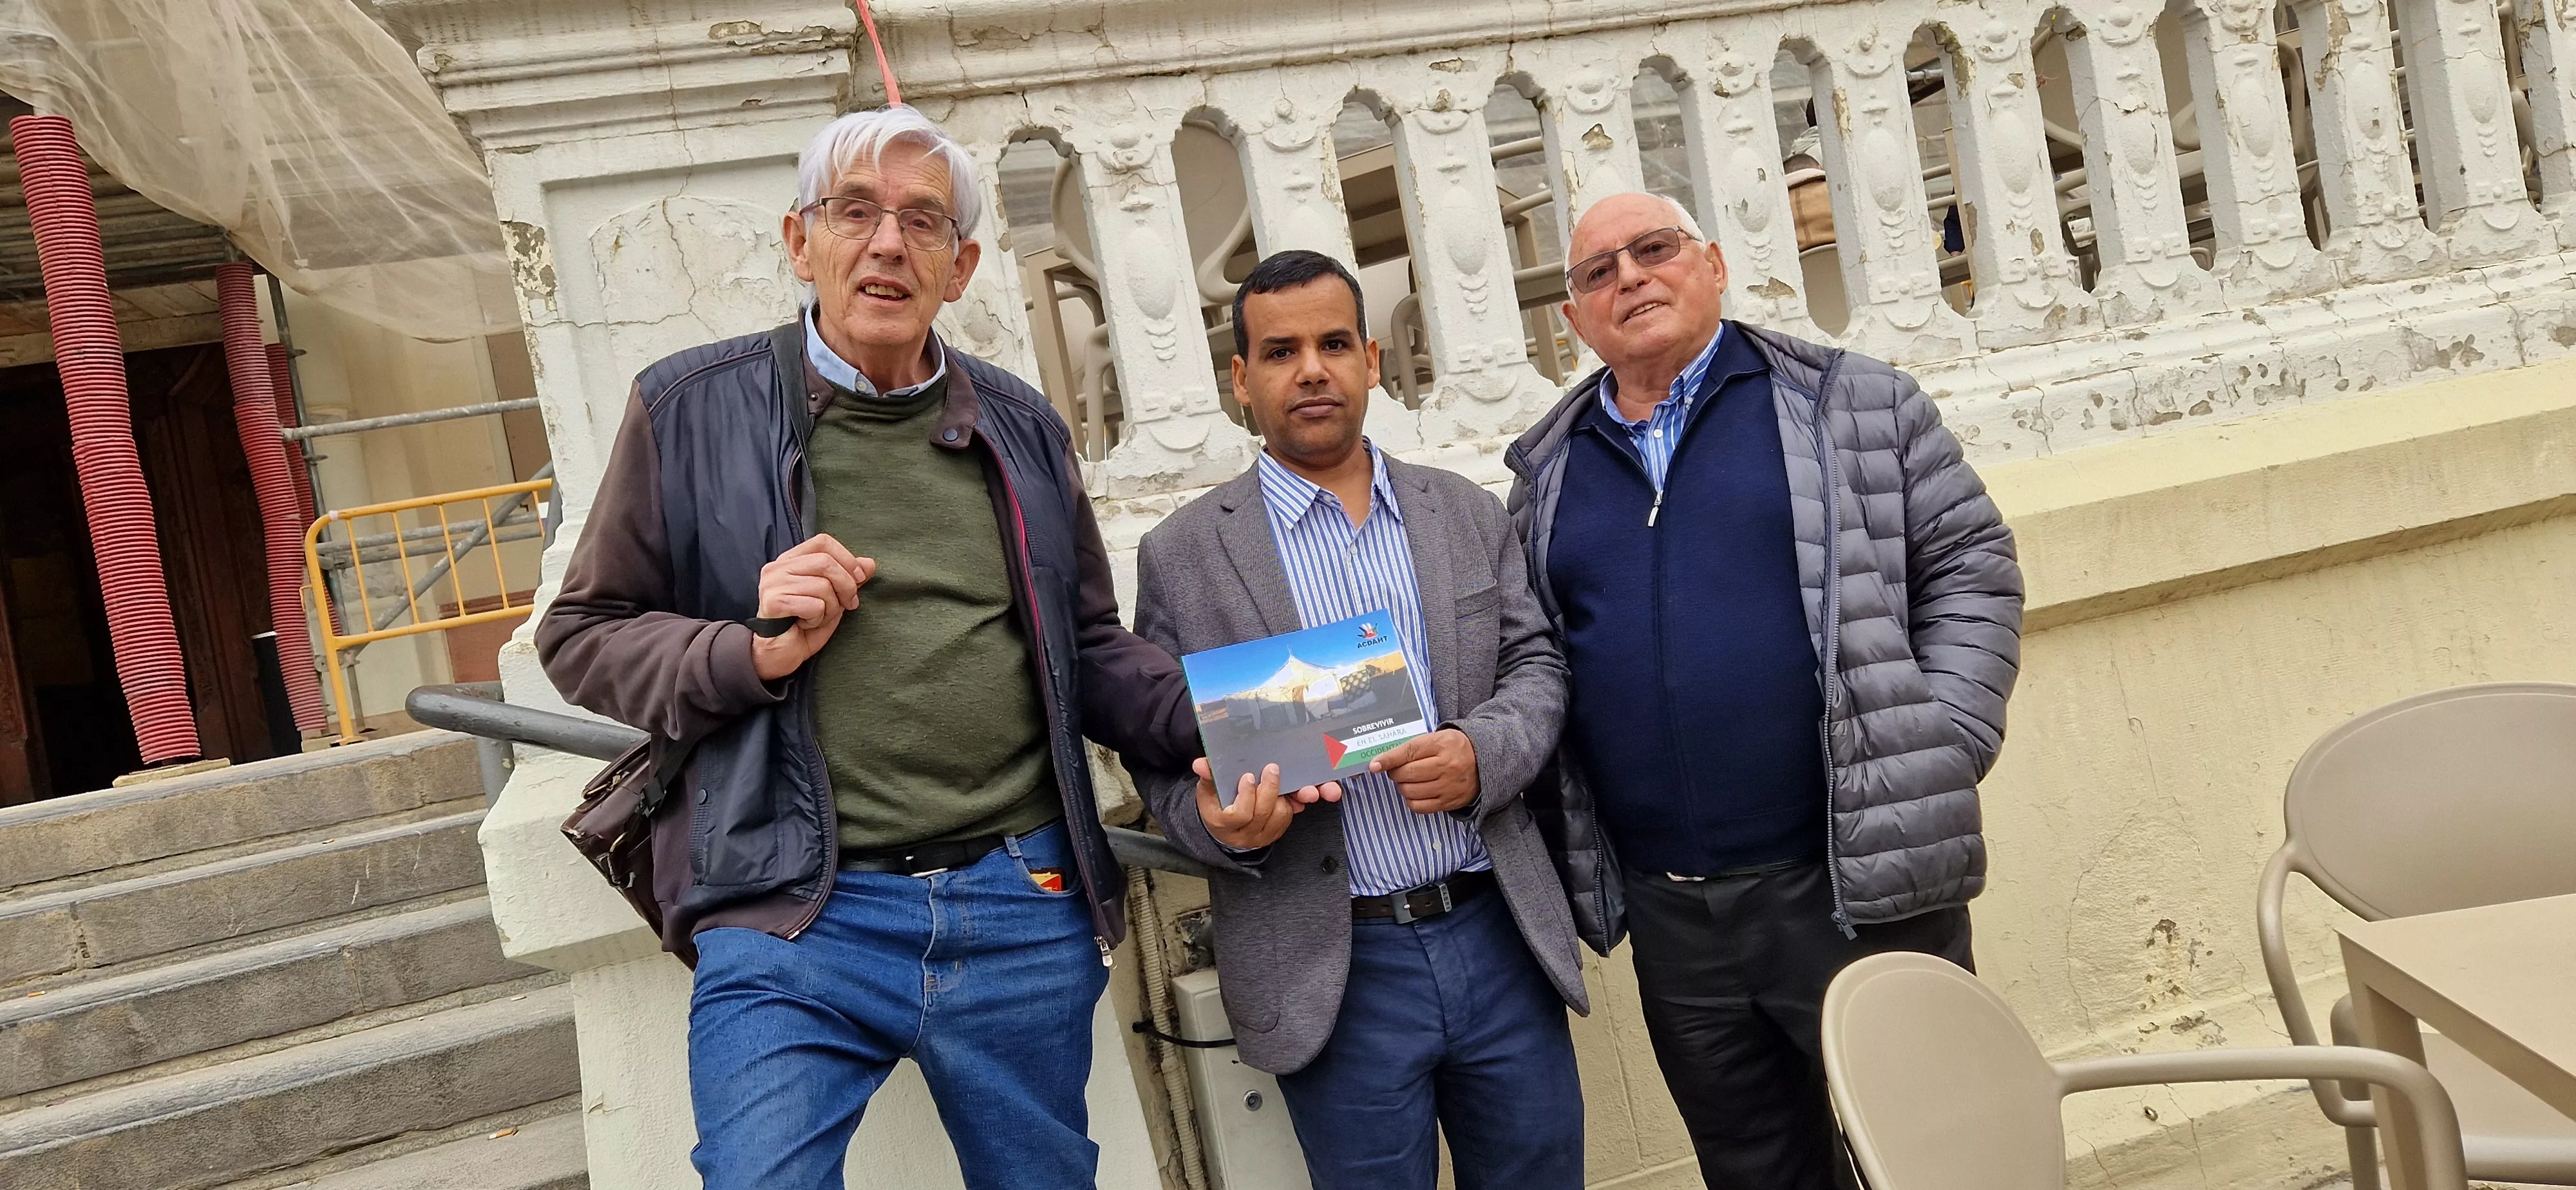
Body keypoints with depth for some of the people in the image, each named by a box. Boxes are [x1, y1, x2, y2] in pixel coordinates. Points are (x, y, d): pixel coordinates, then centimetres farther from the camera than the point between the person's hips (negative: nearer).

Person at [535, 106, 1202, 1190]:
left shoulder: (1022, 429, 11)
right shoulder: (692, 410, 2)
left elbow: (1088, 648, 17)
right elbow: (581, 635, 5)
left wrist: (1211, 723, -3)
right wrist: (750, 654, -13)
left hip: (1024, 910, 4)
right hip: (793, 920, -3)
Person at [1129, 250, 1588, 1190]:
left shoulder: (1470, 515, 9)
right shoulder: (1180, 555, 1)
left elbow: (1537, 665, 9)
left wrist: (1485, 753, -12)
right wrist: (1219, 822, -18)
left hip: (1498, 937, 3)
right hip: (1336, 973, -3)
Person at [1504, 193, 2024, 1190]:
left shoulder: (1855, 405, 2)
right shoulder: (1545, 471, 11)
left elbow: (1970, 566, 1)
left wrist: (1937, 758, -10)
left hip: (1861, 884, -3)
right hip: (1669, 917, 4)